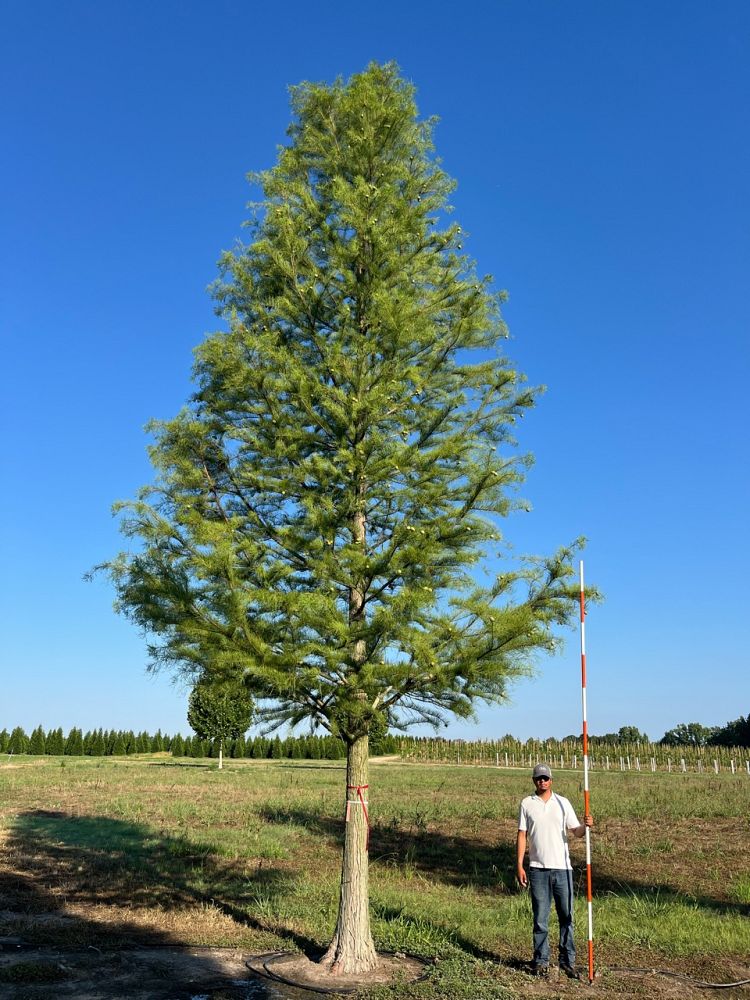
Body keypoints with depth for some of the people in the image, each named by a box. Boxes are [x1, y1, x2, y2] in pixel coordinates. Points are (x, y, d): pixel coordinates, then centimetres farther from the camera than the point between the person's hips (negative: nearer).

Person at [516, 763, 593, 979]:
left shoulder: (562, 802, 4)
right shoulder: (527, 804, 3)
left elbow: (576, 832, 0)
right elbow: (522, 836, 3)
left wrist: (585, 825, -23)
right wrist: (519, 865, -2)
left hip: (562, 867, 1)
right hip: (538, 869, -1)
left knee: (566, 916, 5)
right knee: (540, 918, 5)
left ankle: (568, 961, 15)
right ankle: (541, 961, 15)